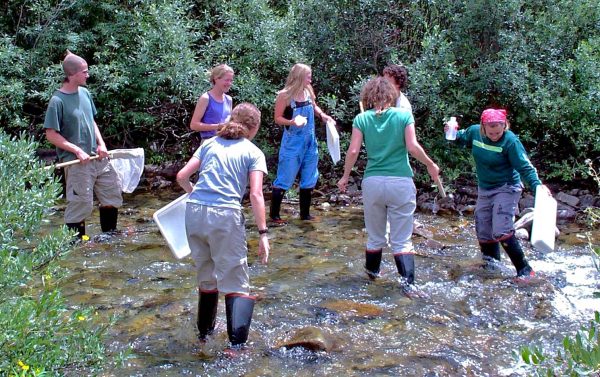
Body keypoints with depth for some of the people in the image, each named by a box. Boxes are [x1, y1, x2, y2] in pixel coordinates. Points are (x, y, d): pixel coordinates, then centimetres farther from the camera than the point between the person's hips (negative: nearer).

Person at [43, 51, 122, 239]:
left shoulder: (84, 93, 7)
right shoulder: (58, 101, -14)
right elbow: (51, 135, -13)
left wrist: (101, 144, 3)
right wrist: (77, 150, -18)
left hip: (98, 157, 7)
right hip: (77, 162, -7)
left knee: (112, 195, 14)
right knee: (81, 204, -1)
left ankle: (110, 235, 32)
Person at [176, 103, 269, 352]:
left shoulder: (210, 144, 19)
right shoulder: (253, 152, 8)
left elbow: (182, 176, 14)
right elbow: (256, 194, -4)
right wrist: (263, 233, -4)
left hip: (194, 212, 5)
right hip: (225, 215, -4)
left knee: (206, 278, 22)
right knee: (235, 284, 1)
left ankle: (205, 334, 35)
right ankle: (237, 343, -12)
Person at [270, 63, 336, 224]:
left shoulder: (308, 91, 1)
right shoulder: (284, 95, -14)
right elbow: (278, 118, -9)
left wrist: (322, 115, 3)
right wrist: (292, 122, -26)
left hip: (310, 143, 7)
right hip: (292, 143, -6)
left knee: (309, 180, 13)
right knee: (284, 180, -2)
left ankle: (305, 213, 26)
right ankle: (274, 214, 10)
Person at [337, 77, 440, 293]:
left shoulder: (362, 119, 3)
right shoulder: (404, 115, 1)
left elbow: (353, 151, -4)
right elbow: (413, 147, -8)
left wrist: (345, 177, 9)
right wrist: (430, 165, 7)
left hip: (373, 182, 1)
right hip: (401, 182, -1)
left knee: (375, 235, 18)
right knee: (402, 239, 5)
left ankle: (372, 271, 35)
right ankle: (407, 281, -6)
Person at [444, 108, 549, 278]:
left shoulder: (510, 141, -22)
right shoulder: (474, 132, -7)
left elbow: (525, 167, -22)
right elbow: (461, 138, 16)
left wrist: (537, 185, -36)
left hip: (506, 189, -6)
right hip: (484, 189, 7)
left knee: (501, 232, -18)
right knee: (483, 233, 13)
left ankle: (524, 270, -6)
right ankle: (491, 264, 33)